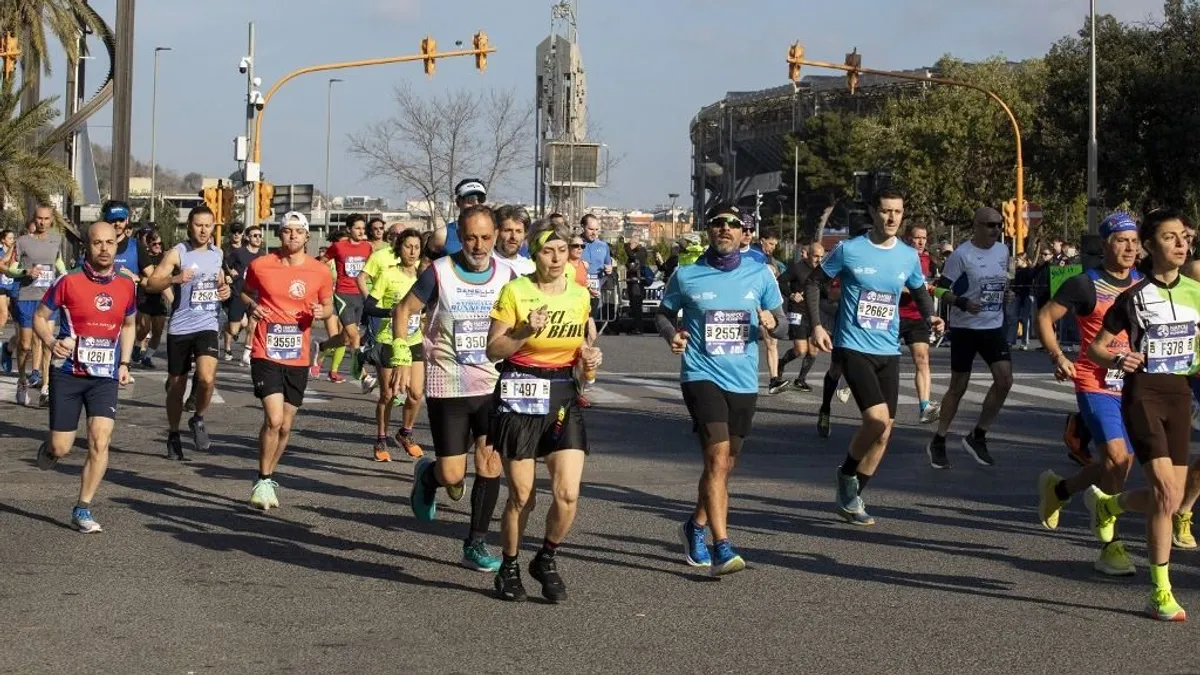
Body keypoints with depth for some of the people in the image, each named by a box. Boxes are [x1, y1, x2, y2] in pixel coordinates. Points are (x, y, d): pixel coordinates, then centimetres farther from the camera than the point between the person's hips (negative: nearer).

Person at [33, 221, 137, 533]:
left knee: (100, 442, -12)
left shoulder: (126, 286, 2)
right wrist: (51, 342, -18)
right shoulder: (69, 282, -9)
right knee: (60, 448, 1)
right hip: (68, 374, -2)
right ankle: (48, 447, 40)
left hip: (106, 377, 2)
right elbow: (40, 316, 1)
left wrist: (124, 363, 11)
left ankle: (82, 510, -1)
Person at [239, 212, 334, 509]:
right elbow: (245, 292, 16)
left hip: (298, 359, 3)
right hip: (266, 354, -3)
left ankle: (267, 479, 31)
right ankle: (263, 482, -1)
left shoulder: (320, 271, 1)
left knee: (285, 426, 11)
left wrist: (321, 312, -8)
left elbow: (328, 305, 15)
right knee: (274, 420, -17)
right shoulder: (260, 265, -2)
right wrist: (251, 307, -6)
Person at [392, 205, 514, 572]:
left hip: (492, 385, 3)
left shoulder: (506, 275, 1)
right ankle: (426, 474, 35)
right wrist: (400, 349, -11)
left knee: (491, 462, -5)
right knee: (452, 475, -3)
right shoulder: (439, 273, -9)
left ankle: (476, 544, 8)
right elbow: (404, 309, 2)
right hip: (447, 386, -3)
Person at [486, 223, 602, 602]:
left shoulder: (580, 296, 7)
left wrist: (588, 360, 1)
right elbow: (493, 350, -7)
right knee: (521, 497, 1)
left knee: (568, 494, -9)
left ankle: (546, 560, 16)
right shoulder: (515, 292, -7)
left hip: (564, 398, 4)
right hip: (519, 397, -3)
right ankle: (509, 568, 24)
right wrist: (525, 331, -21)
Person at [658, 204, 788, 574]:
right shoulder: (686, 275, 0)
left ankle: (696, 526, 40)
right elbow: (663, 313, 13)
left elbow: (782, 324, 10)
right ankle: (722, 549, -23)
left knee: (724, 465, 15)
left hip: (743, 382, 4)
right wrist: (671, 334, -8)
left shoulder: (760, 274, 4)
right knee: (718, 455, -20)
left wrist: (771, 323, -13)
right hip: (702, 375, -4)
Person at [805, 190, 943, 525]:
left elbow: (919, 292, 19)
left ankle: (852, 496, 22)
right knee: (877, 419, -21)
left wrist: (930, 316, -2)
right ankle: (847, 473, 6)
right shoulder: (849, 250, -7)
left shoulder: (909, 256, 4)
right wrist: (816, 325, -8)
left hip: (889, 352, 5)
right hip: (854, 347, -5)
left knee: (884, 431, 6)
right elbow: (813, 282, 3)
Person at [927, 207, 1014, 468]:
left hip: (994, 327, 5)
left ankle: (977, 437, 8)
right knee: (958, 386, 1)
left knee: (1004, 380, -7)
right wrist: (963, 303, -27)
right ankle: (938, 442, 16)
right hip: (965, 328, -5)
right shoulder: (961, 254, -12)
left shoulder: (1003, 251, 7)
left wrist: (1006, 294, 2)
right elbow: (940, 289, -12)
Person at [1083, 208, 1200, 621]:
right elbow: (1095, 348, -1)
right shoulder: (1133, 297, -5)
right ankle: (1161, 593, -5)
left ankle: (1105, 504, 36)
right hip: (1143, 393, -5)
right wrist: (1117, 361, -21)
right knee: (1164, 489, -17)